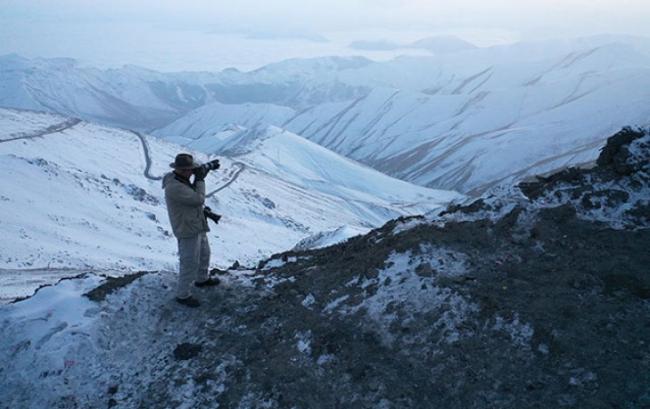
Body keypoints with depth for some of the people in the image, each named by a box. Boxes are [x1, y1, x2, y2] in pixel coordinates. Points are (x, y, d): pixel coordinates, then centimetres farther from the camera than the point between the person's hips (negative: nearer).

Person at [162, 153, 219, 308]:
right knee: (190, 263, 1)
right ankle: (183, 295, 16)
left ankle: (202, 279, 49)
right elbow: (198, 199, -28)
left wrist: (199, 178, 3)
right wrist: (200, 179, -18)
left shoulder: (180, 179, 1)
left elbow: (193, 194, 15)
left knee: (204, 254, 27)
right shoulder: (174, 187, -31)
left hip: (197, 226, 10)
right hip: (187, 231, -10)